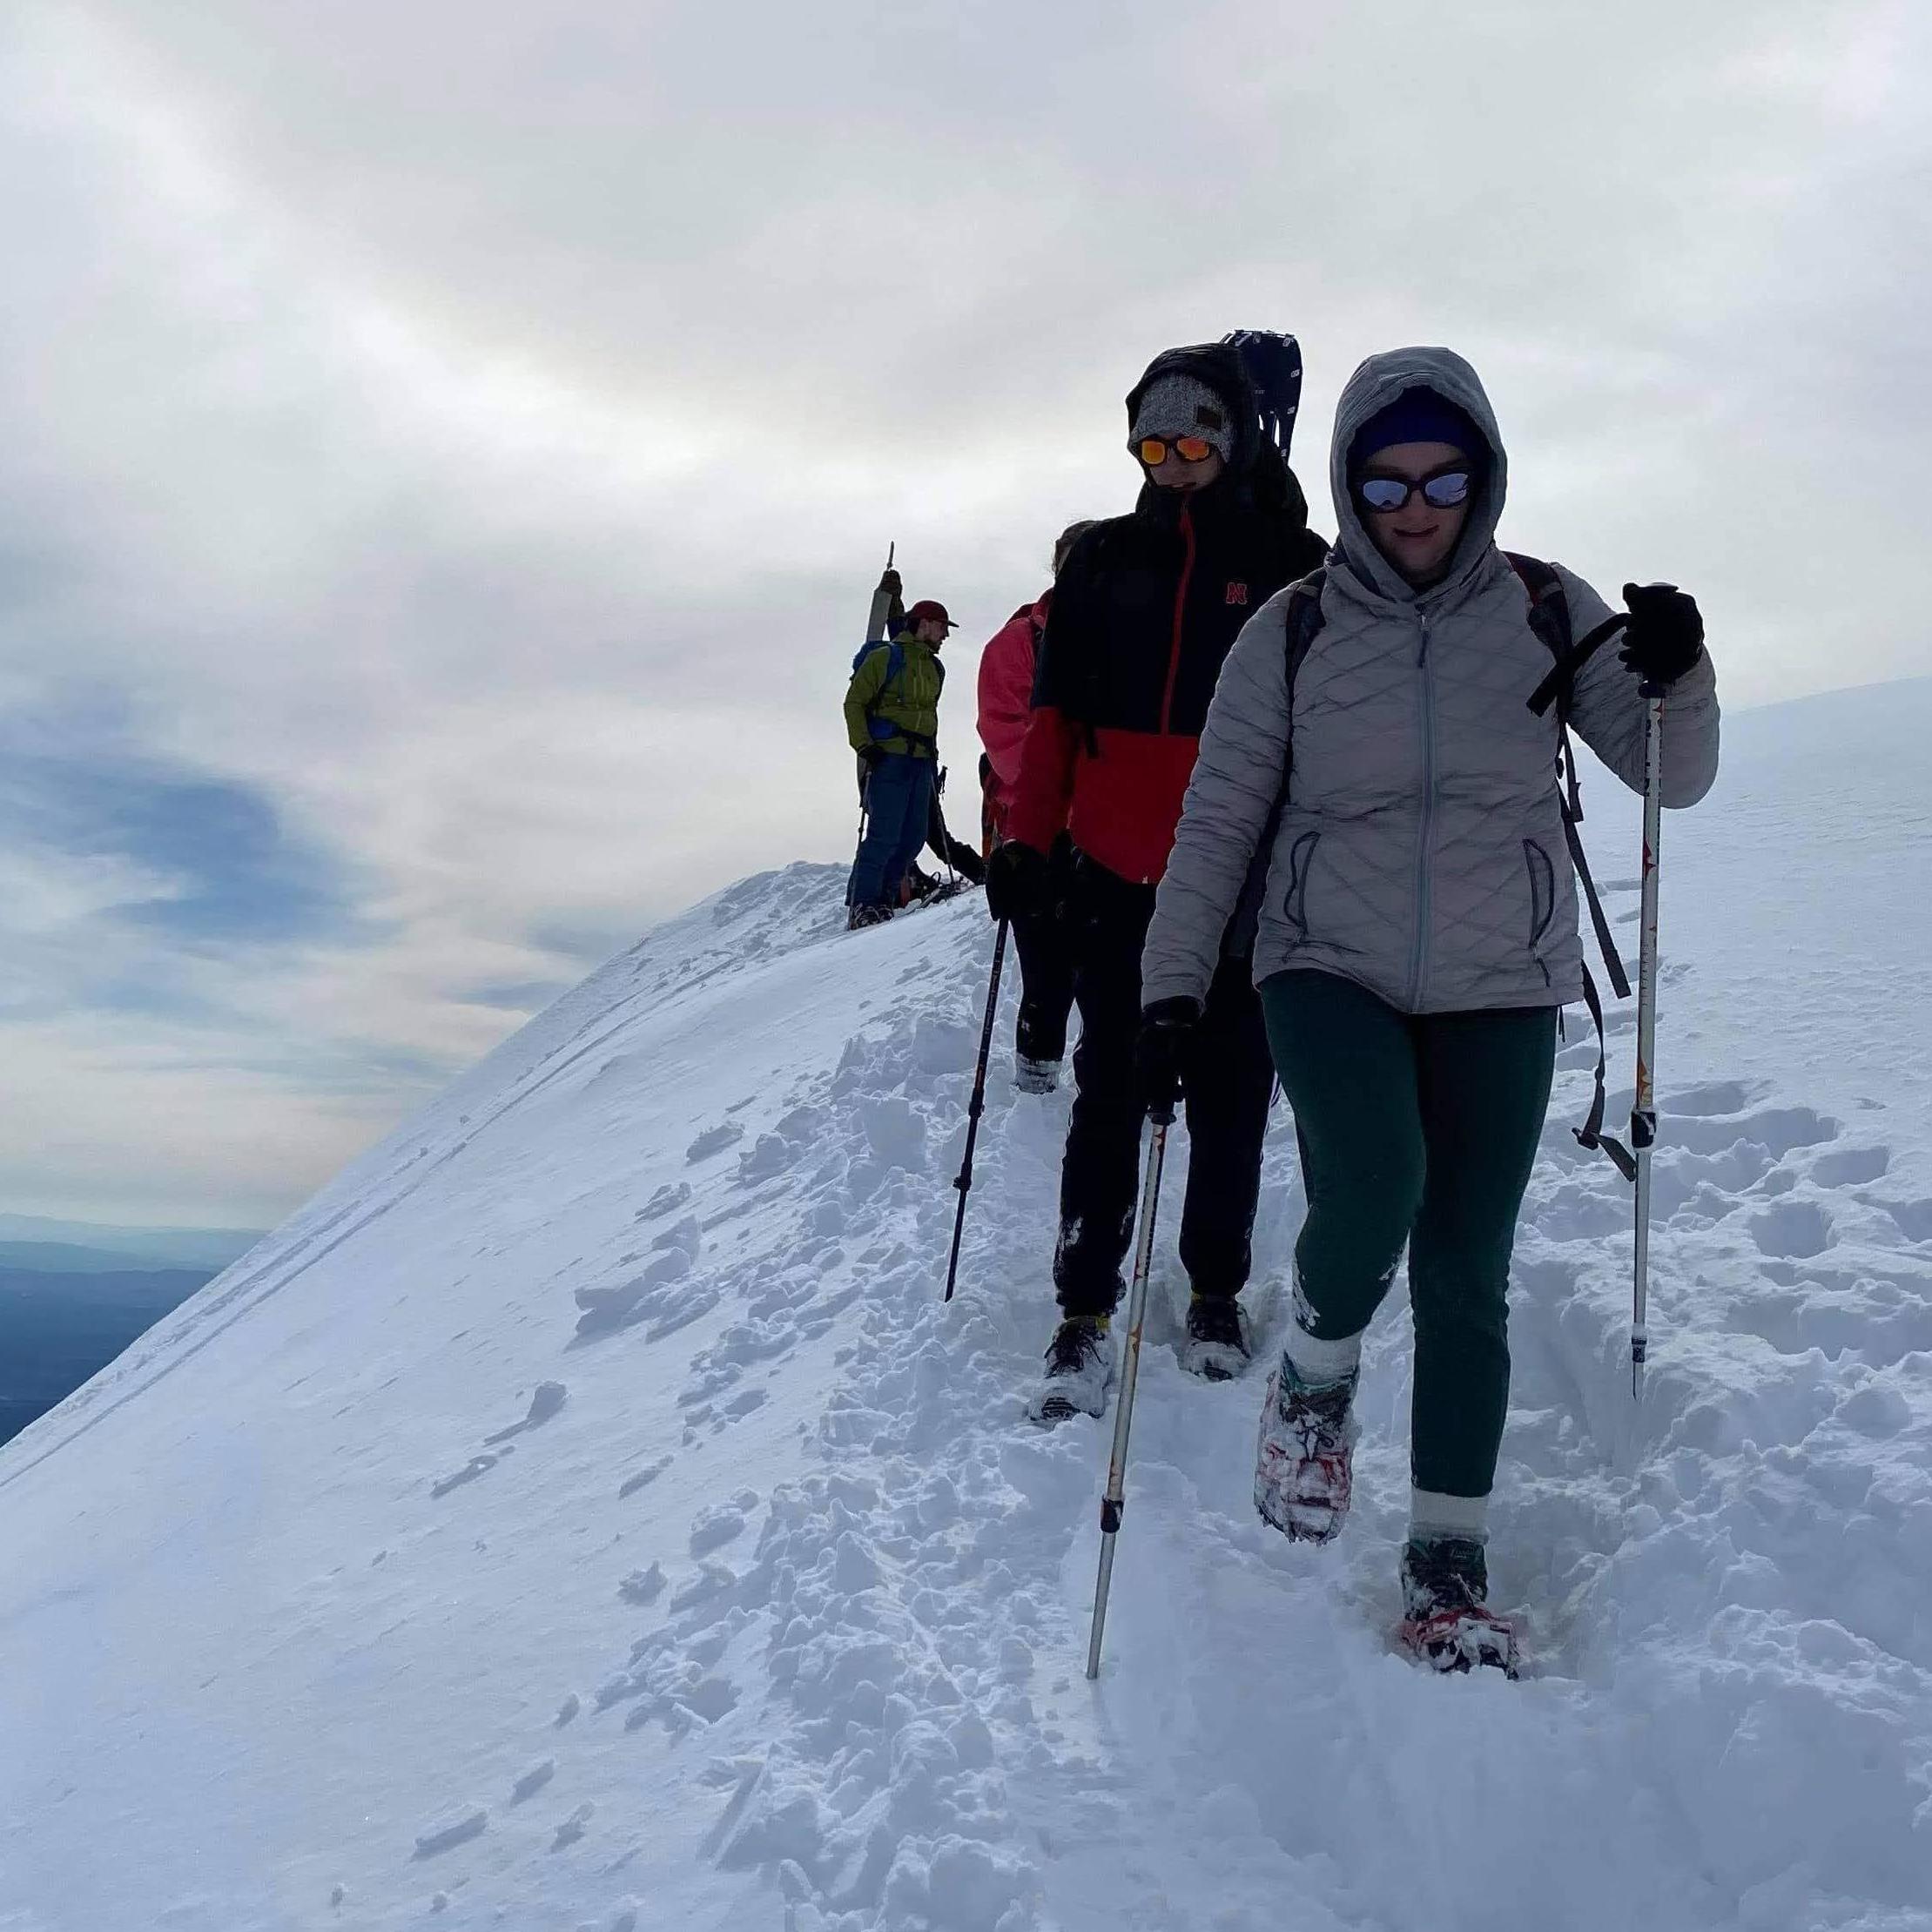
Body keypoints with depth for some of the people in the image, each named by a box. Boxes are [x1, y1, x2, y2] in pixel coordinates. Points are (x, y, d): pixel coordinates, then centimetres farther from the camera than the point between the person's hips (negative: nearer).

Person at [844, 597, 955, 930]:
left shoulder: (935, 668, 20)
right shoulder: (885, 657, -3)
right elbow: (854, 703, -5)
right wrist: (864, 746, -14)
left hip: (921, 762, 8)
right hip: (888, 757, -8)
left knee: (914, 836, 5)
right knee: (884, 835, -13)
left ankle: (884, 897, 14)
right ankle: (861, 905, -9)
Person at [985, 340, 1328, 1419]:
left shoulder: (1292, 562, 3)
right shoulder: (1106, 561, 10)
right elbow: (1053, 715, 10)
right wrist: (1028, 842, 4)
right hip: (1115, 874, 2)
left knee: (1231, 1088, 7)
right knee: (1110, 1090, 3)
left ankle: (1217, 1291, 22)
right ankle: (1087, 1309, 9)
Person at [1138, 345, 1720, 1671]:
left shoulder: (1548, 609, 1)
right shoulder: (1293, 632, -2)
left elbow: (1671, 776, 2)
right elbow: (1220, 822, 1)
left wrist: (1677, 678, -19)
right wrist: (1176, 981, -6)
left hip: (1500, 989, 1)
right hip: (1330, 968, -1)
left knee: (1466, 1275, 2)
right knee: (1371, 1190, -27)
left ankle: (1450, 1560, 19)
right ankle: (1318, 1371, 7)